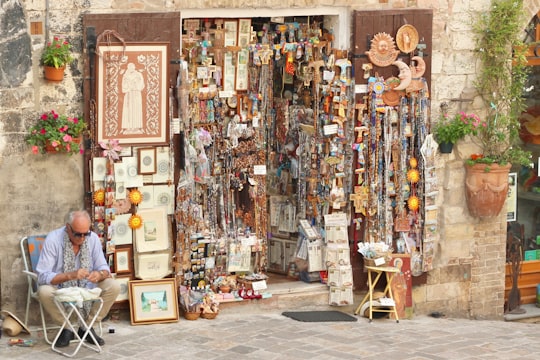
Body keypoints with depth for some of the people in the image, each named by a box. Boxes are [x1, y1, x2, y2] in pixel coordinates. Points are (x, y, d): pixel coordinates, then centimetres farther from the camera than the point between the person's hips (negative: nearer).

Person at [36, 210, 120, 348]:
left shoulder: (93, 238, -9)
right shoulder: (53, 239, -20)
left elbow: (104, 268, -4)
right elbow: (42, 276, -25)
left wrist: (99, 274, -30)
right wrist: (70, 275, -39)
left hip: (87, 287, 3)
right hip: (60, 288, -3)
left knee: (114, 286, -21)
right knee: (44, 291, -36)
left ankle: (86, 327, -5)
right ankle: (66, 329, -10)